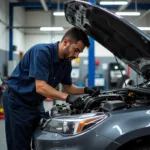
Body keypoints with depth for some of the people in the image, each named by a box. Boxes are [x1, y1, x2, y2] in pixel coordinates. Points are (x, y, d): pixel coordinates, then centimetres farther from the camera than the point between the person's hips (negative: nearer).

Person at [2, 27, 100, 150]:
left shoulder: (66, 63, 1)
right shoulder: (42, 52, -24)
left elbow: (67, 87, 13)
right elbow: (40, 87, -30)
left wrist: (85, 90, -3)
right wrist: (67, 97, -33)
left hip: (34, 104, 8)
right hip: (17, 101, -8)